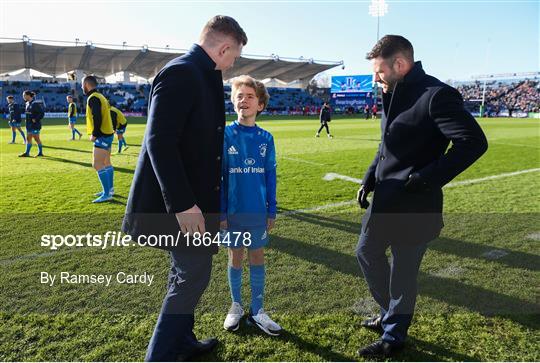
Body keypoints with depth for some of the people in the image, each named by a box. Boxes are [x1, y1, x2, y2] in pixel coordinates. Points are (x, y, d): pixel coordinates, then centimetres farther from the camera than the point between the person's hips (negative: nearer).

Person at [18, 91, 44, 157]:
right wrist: (27, 119, 10)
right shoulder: (27, 103, 11)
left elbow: (42, 113, -16)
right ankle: (27, 153, 14)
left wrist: (35, 119, -19)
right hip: (29, 124, 8)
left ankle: (40, 153, 11)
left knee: (36, 138, 0)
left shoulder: (35, 103, -15)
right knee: (28, 139, 9)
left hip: (35, 125, -8)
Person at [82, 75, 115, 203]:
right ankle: (110, 189, 24)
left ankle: (107, 194, -9)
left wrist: (94, 134, -16)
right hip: (107, 133, 10)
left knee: (97, 165, -10)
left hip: (102, 135, -10)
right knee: (106, 163, 16)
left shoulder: (93, 98, -14)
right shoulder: (100, 96, 16)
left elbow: (97, 118, -23)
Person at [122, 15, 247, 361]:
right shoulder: (180, 73, -18)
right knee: (193, 276, 0)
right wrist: (183, 204, -26)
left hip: (193, 197, 10)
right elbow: (159, 141, -25)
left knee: (188, 273, 19)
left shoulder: (204, 75, 11)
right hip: (181, 203, -10)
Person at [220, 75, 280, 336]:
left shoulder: (265, 138, 0)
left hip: (259, 212, 2)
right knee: (235, 258, 11)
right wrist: (220, 212, -6)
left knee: (258, 258, 10)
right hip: (233, 211, -1)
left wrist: (272, 211, 3)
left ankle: (257, 311, 24)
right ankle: (236, 306, 30)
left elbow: (270, 176, 4)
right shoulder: (225, 135, -5)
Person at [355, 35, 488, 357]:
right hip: (384, 200, 9)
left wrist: (426, 179, -22)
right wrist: (369, 180, 9)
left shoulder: (436, 95, -17)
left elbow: (474, 142, -22)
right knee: (367, 252, 20)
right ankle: (390, 314, 41)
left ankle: (393, 337, 28)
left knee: (403, 272, 6)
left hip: (413, 205, -9)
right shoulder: (395, 95, 9)